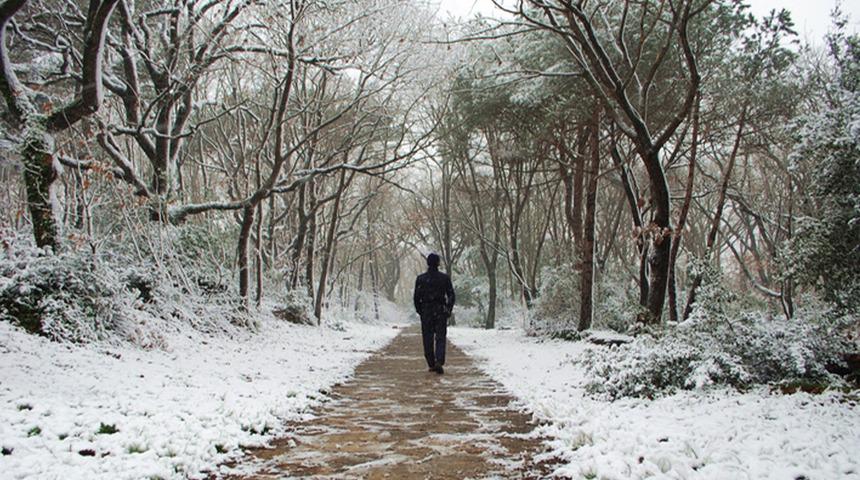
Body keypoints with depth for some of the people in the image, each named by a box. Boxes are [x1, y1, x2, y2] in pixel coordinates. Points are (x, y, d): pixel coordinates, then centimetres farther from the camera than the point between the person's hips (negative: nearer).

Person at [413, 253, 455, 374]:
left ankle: (431, 365, 12)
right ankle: (439, 362, -18)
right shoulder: (445, 278, -1)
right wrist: (448, 310, 11)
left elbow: (416, 297, -1)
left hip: (426, 311, 0)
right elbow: (451, 296, 1)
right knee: (440, 338, 0)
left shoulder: (421, 278, -2)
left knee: (428, 339, 9)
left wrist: (419, 310, 12)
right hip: (441, 312, 0)